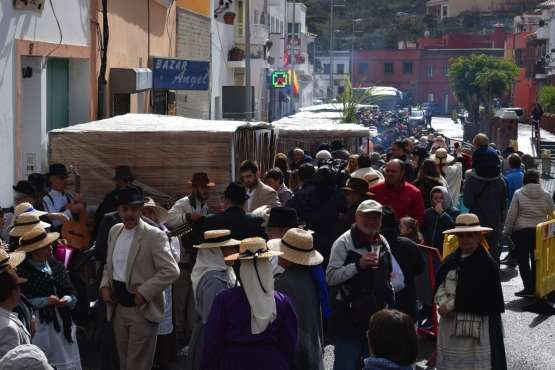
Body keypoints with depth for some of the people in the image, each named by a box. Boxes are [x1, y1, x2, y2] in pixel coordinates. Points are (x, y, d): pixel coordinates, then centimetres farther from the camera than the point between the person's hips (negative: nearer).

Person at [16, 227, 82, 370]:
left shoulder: (56, 265, 7)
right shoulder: (22, 271, -11)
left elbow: (72, 293, 8)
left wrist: (67, 299, -14)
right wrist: (45, 301, -18)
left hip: (62, 324, 5)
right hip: (38, 327, -5)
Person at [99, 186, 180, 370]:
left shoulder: (154, 236, -13)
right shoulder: (114, 231, 8)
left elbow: (171, 271, -18)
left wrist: (144, 293, -19)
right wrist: (105, 285, 2)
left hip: (142, 310, -6)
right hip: (118, 308, 6)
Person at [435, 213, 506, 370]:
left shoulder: (487, 263, -11)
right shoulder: (451, 260, 9)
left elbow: (476, 296, -17)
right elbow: (440, 285, 5)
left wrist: (450, 305, -12)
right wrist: (443, 303, -15)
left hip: (478, 325, -6)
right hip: (451, 323, 6)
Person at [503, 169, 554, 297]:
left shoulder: (518, 194, -6)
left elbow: (511, 215, -6)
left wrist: (507, 231, 2)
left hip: (521, 231, -2)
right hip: (540, 232, 2)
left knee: (523, 260, 3)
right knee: (536, 260, 10)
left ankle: (528, 287, -2)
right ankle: (534, 287, 11)